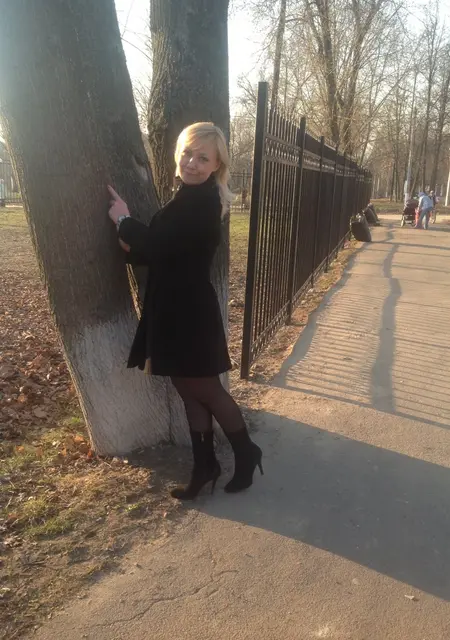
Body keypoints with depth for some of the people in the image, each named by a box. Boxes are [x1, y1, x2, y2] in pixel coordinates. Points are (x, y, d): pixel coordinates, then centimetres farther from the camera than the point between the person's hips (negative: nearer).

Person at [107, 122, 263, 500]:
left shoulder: (200, 202, -18)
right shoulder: (193, 198, 13)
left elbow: (156, 245, -23)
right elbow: (162, 249, 12)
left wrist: (123, 220, -5)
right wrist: (132, 243, -6)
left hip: (189, 313, -9)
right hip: (177, 310, 9)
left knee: (206, 391, 7)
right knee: (191, 392, 15)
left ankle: (246, 453, 29)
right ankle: (204, 466, 29)